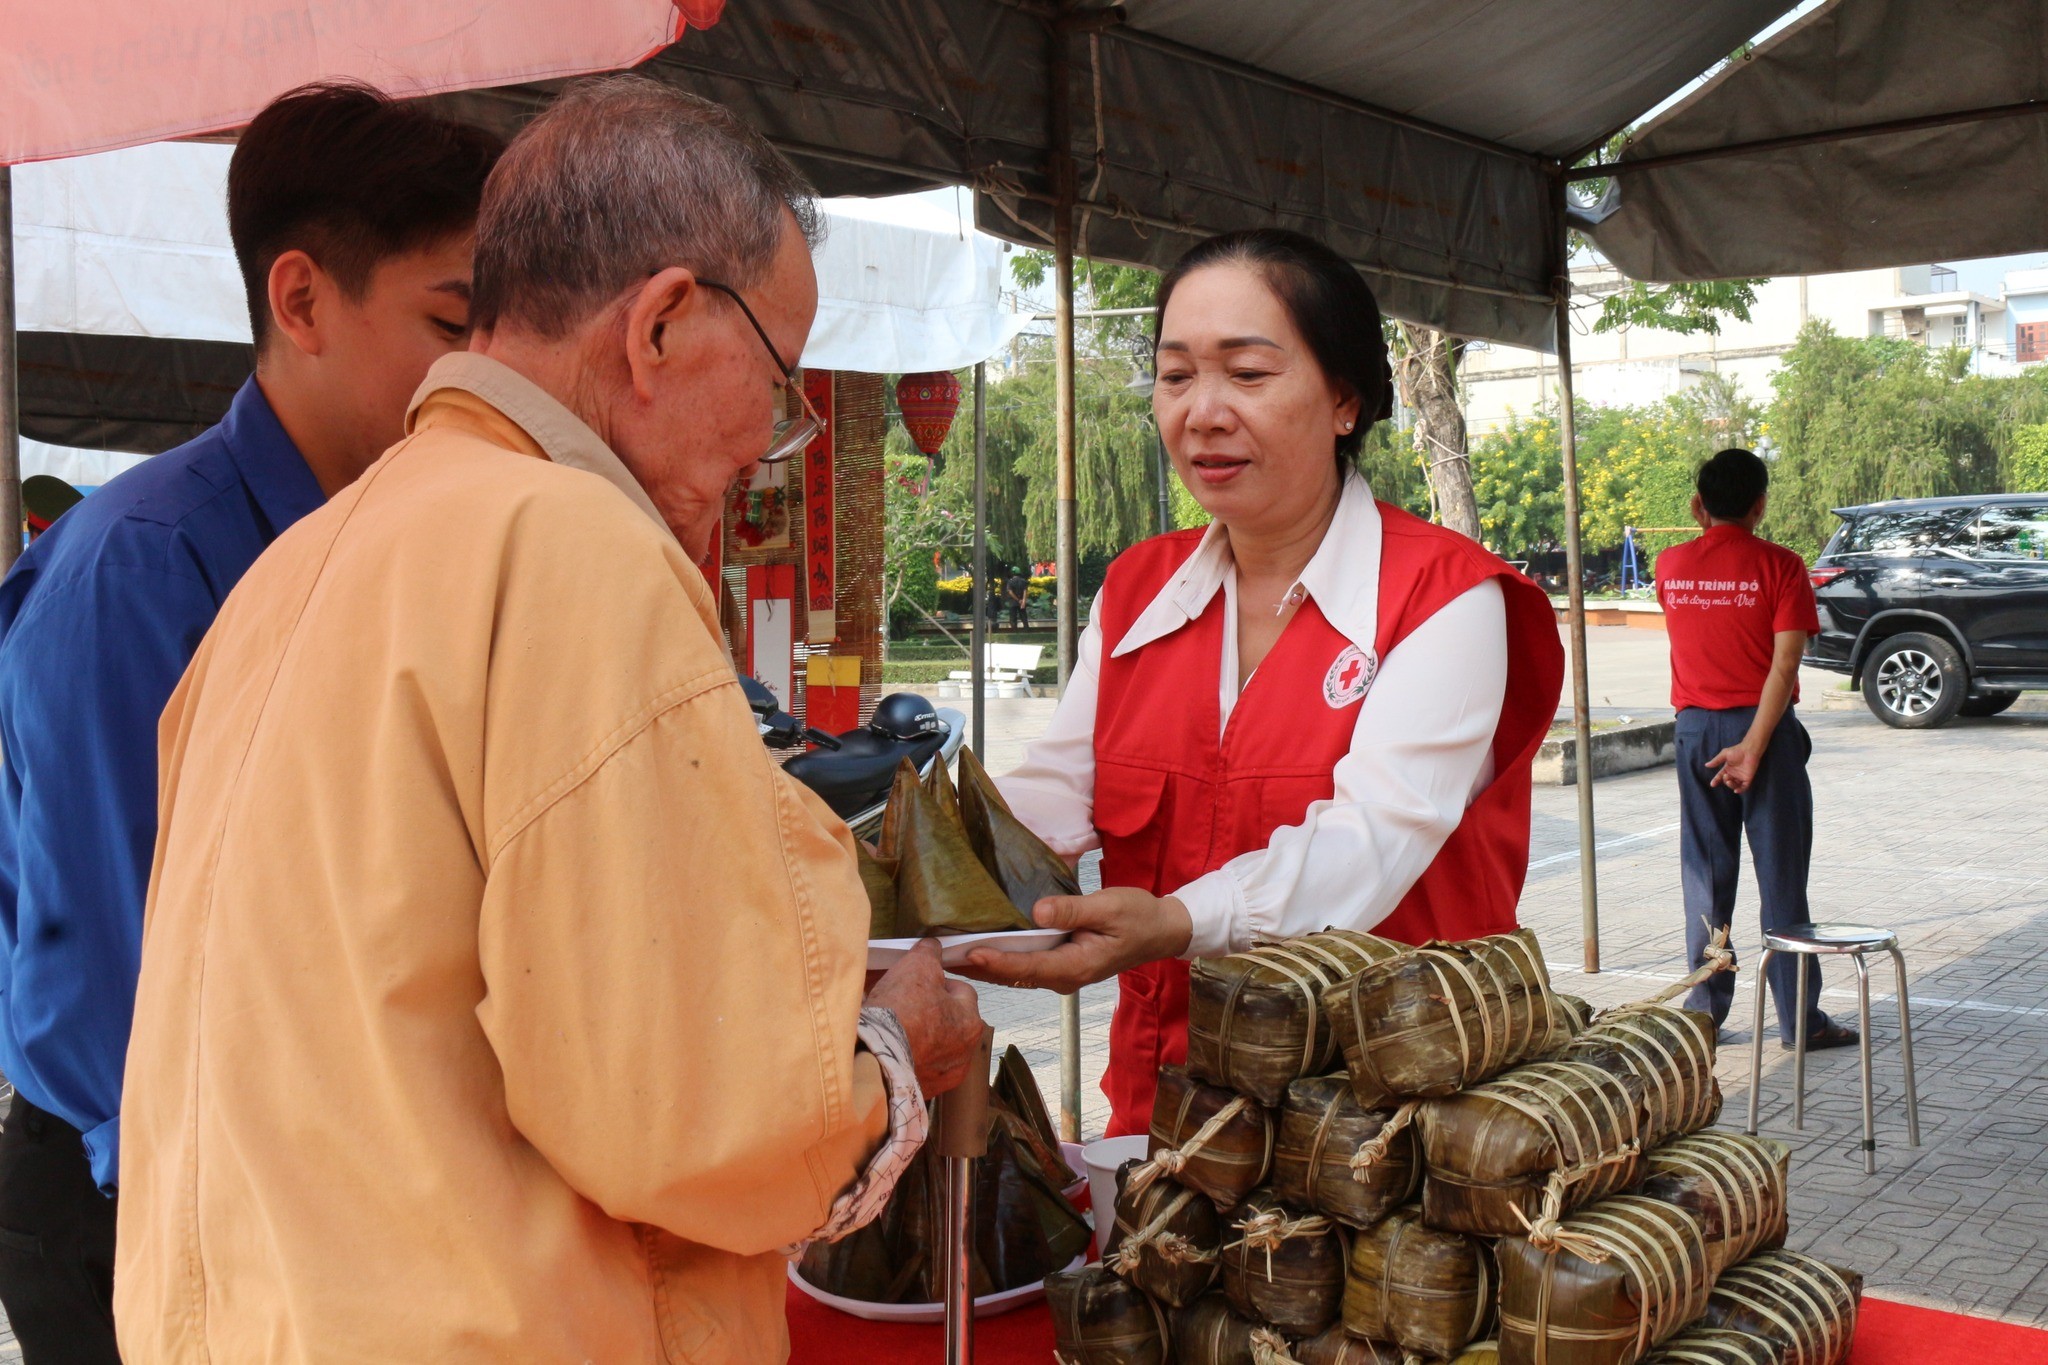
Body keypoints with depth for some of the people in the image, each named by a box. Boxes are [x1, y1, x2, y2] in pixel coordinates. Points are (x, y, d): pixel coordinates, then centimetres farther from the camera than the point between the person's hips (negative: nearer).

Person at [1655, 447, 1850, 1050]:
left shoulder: (1672, 566, 2)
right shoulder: (1778, 565, -8)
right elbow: (1785, 663, -15)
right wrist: (1754, 747, -16)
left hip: (1696, 729, 3)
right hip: (1765, 727, -3)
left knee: (1705, 875, 9)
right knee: (1781, 875, 3)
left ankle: (1705, 1013, 11)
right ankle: (1799, 1018, 7)